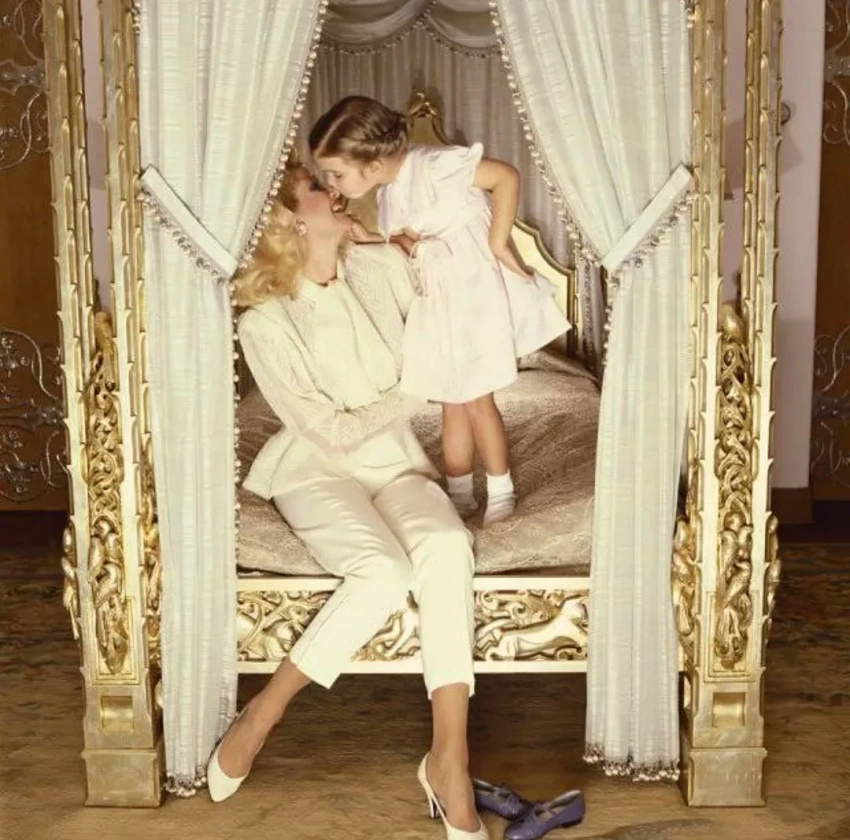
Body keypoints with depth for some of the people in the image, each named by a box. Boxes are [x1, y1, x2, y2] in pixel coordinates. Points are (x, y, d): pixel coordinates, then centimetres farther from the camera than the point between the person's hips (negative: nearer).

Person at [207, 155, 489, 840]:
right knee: (384, 572, -34)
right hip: (317, 472, -4)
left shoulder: (383, 266, 1)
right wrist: (409, 394, -2)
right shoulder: (265, 322, -13)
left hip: (396, 463, 4)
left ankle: (449, 756, -26)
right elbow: (331, 431, -12)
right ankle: (261, 717, -15)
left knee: (447, 547, -30)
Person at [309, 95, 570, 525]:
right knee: (452, 401, 13)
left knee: (475, 399, 1)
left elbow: (506, 176, -20)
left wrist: (498, 244, -19)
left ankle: (501, 495, 19)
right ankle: (460, 496, 26)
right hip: (437, 299, 8)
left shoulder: (433, 166, -22)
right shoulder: (388, 193, 3)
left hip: (473, 290, -8)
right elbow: (406, 247, 7)